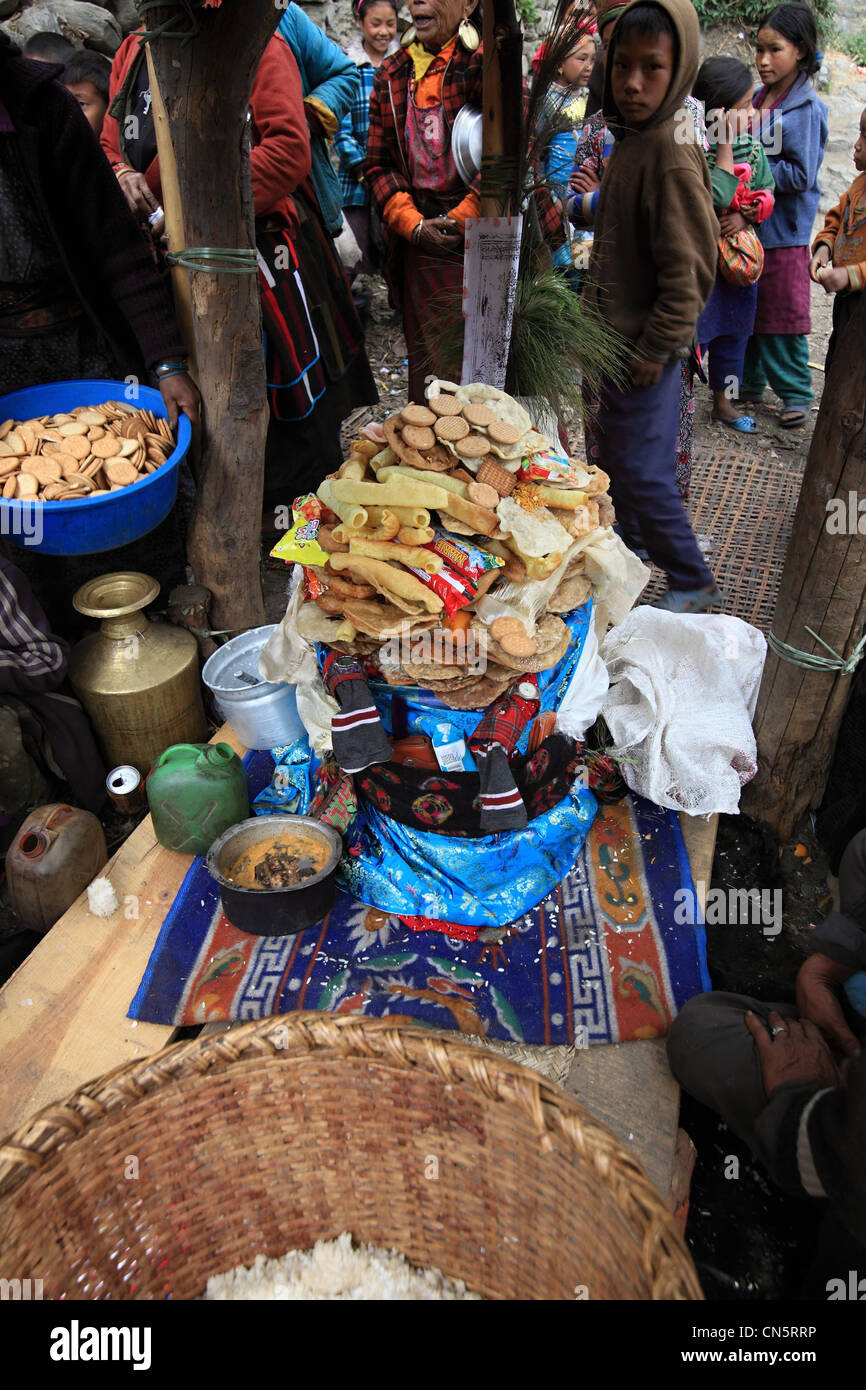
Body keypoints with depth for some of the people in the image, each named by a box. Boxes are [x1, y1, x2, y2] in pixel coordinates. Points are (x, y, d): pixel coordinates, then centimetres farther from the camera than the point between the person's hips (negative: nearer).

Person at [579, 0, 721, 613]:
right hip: (618, 338, 10)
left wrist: (654, 351, -19)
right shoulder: (633, 139, 9)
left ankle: (693, 583, 11)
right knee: (615, 452, 22)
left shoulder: (670, 152, -20)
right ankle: (633, 535, 44)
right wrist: (596, 310, 17)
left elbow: (689, 269, -22)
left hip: (646, 350, -9)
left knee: (641, 470, -5)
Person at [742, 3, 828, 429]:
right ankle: (749, 385, 26)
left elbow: (802, 176, -16)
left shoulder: (807, 109, -10)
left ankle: (795, 393, 11)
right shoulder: (756, 99, 8)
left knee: (783, 313, -1)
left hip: (783, 232, -6)